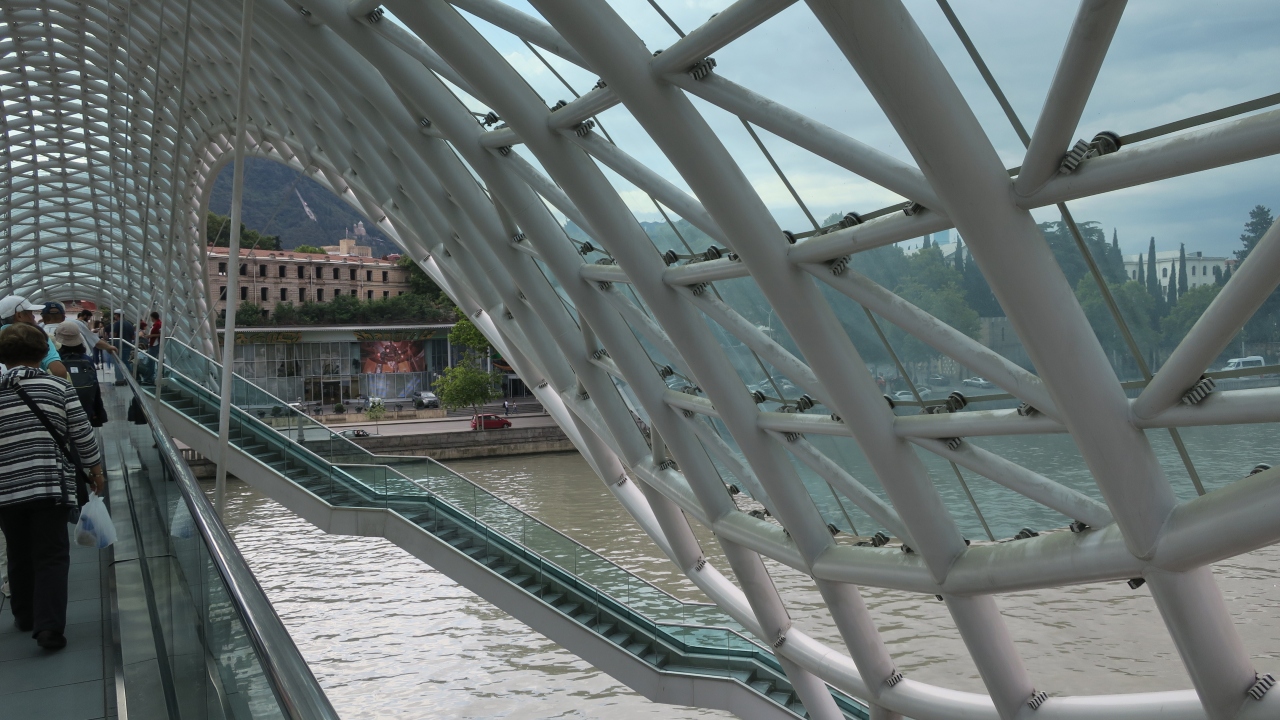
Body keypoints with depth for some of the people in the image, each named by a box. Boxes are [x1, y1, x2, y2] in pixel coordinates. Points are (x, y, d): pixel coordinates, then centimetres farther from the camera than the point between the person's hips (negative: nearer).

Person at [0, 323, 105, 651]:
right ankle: (49, 627, -7)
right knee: (52, 557, 2)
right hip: (50, 485, -2)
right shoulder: (59, 388, -3)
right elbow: (82, 435, -1)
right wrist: (96, 471, 13)